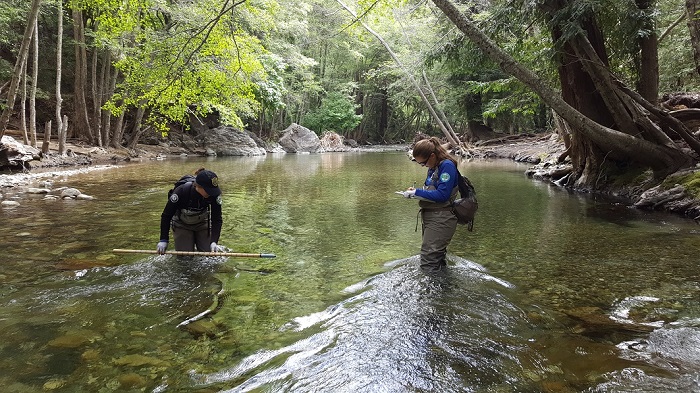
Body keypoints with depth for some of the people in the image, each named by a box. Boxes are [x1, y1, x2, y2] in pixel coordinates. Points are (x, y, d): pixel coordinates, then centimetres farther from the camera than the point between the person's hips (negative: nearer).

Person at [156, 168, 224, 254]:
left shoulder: (214, 194, -29)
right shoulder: (181, 192, -34)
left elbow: (217, 219, -23)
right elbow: (166, 216, -22)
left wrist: (214, 242, -35)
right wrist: (163, 240, -22)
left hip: (202, 224, 2)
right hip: (182, 225, -1)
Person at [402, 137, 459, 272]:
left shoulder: (447, 166, -18)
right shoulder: (433, 167, 9)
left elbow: (442, 195, -24)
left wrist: (416, 193, -19)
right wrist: (415, 192, 2)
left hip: (441, 219, -10)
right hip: (430, 216, 10)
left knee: (428, 258, -9)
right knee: (436, 256, 21)